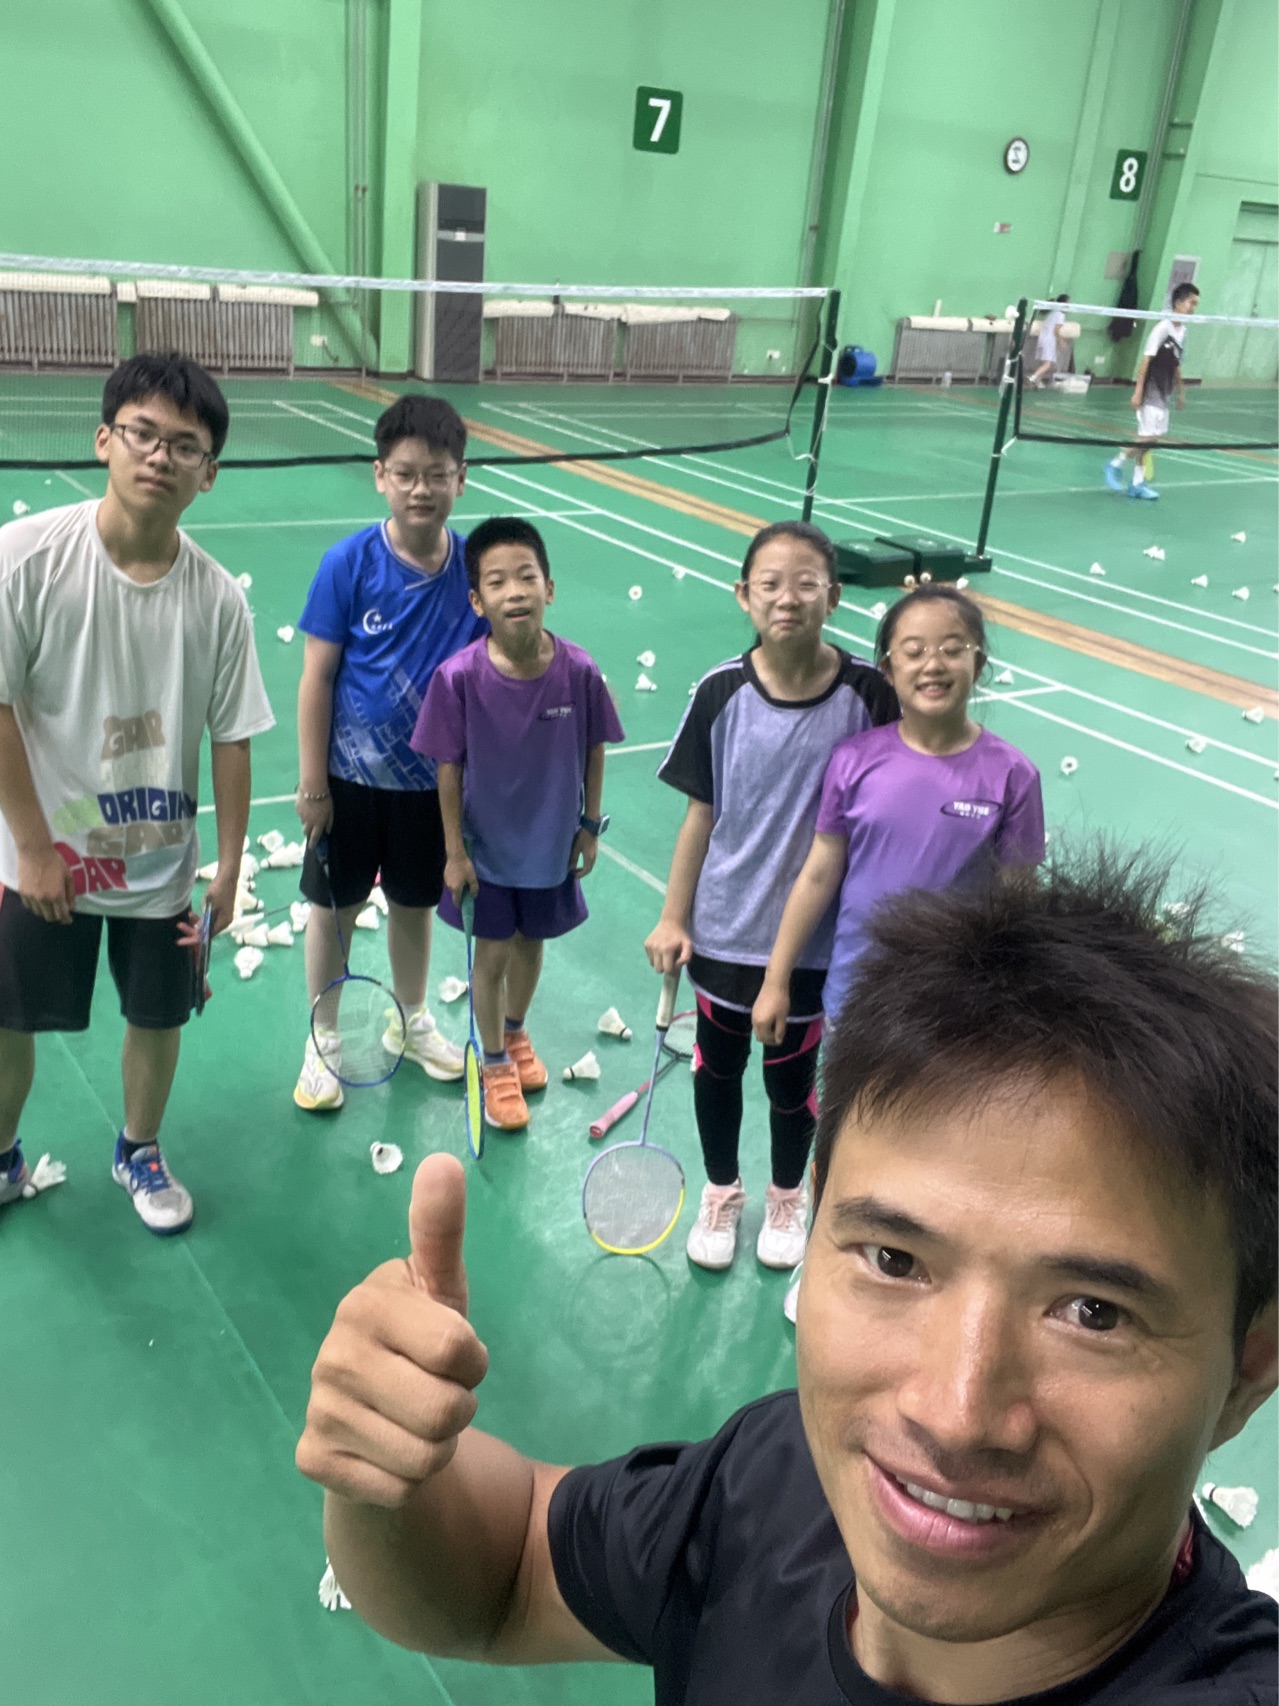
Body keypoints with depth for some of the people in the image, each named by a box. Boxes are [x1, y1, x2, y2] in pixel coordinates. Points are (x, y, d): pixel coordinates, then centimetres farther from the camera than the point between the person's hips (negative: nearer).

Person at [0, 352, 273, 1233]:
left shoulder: (217, 598, -11)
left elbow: (230, 740, -4)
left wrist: (229, 870, -3)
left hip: (161, 861, 1)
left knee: (158, 1017, 15)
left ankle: (140, 1151, 43)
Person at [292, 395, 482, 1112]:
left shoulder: (475, 566, -9)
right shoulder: (349, 563, -15)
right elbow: (318, 677, -11)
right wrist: (312, 784, -9)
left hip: (433, 778, 2)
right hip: (352, 777, -2)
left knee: (415, 902, 19)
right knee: (335, 906, 12)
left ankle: (412, 1022, 42)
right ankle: (325, 1041, 32)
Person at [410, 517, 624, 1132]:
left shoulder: (578, 671, -18)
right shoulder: (458, 677, -22)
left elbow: (593, 751, -4)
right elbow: (449, 768, -12)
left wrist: (590, 827, 3)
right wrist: (454, 851, -8)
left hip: (551, 844, 2)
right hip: (486, 846, -2)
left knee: (531, 943, 22)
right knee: (493, 953, 12)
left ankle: (516, 1032, 50)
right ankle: (496, 1064, 36)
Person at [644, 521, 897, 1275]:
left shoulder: (867, 691, -15)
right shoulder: (722, 692, -12)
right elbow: (702, 813, -3)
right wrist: (673, 917, -2)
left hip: (816, 935, -1)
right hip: (723, 928, 1)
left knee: (793, 1075, 17)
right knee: (717, 1066, 18)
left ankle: (788, 1197, 45)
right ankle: (722, 1192, 45)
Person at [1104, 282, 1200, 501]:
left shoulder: (1182, 331, 10)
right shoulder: (1162, 327, -13)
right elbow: (1146, 360, -15)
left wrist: (1180, 392, 20)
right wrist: (1137, 391, -19)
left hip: (1164, 393, 8)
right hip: (1150, 390, -8)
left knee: (1151, 438, 8)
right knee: (1148, 437, -12)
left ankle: (1138, 483, 13)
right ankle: (1116, 464, 7)